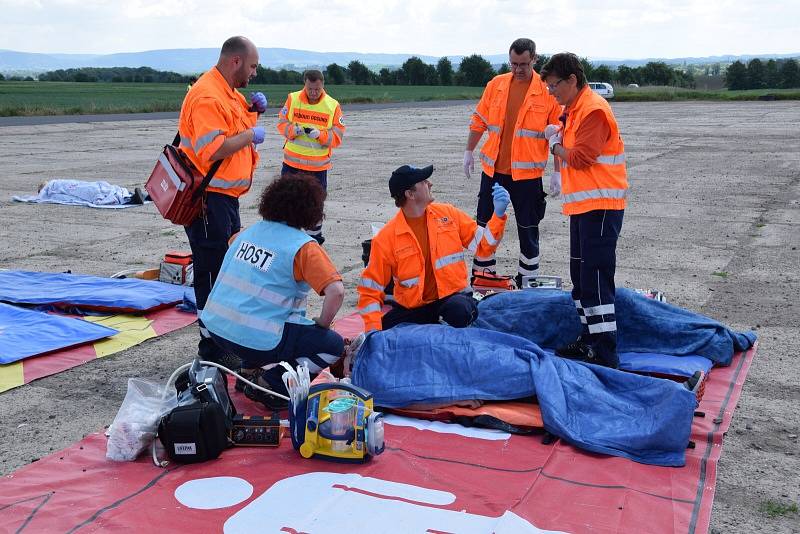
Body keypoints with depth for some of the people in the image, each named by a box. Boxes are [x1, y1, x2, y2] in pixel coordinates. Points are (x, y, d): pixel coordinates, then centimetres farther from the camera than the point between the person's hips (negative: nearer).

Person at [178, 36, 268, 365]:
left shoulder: (231, 93, 13)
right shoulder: (207, 96, -20)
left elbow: (239, 127, 28)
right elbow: (213, 150, -30)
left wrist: (255, 110, 8)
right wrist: (250, 135, -18)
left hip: (226, 196, 11)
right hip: (209, 198, -11)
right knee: (212, 272, -4)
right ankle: (212, 347, 5)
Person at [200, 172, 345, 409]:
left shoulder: (250, 231, 10)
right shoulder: (303, 247, -10)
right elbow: (336, 291, -20)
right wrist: (322, 324, -3)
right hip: (257, 339, -8)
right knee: (334, 345, 5)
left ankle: (249, 372, 25)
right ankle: (270, 384, -3)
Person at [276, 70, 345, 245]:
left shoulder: (333, 105, -6)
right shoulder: (292, 99, -2)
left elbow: (337, 137, -6)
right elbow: (281, 123, 3)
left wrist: (319, 134, -23)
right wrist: (293, 130, -19)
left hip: (318, 165, -1)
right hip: (292, 162, 1)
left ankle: (314, 235, 28)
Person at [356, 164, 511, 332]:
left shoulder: (448, 214, 2)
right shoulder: (386, 238, -8)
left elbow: (484, 245, 9)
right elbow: (370, 289, -5)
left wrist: (498, 214, -8)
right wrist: (374, 330, -19)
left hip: (452, 298, 0)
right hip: (412, 310, 0)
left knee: (459, 310, -36)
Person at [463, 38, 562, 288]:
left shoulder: (547, 91, -6)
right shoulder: (496, 84, 4)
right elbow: (479, 120, 13)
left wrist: (557, 172, -8)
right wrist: (469, 151, 13)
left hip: (527, 172, -3)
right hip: (493, 168, 4)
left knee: (528, 228, 6)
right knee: (485, 223, 11)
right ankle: (482, 274, 26)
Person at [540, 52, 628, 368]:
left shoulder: (593, 110, -15)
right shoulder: (573, 109, 16)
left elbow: (580, 157, -21)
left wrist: (556, 146, -4)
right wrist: (558, 136, 2)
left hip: (600, 206, -10)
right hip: (581, 204, 10)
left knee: (595, 278, -11)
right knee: (580, 275, 15)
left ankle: (606, 355, -8)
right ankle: (589, 341, 25)